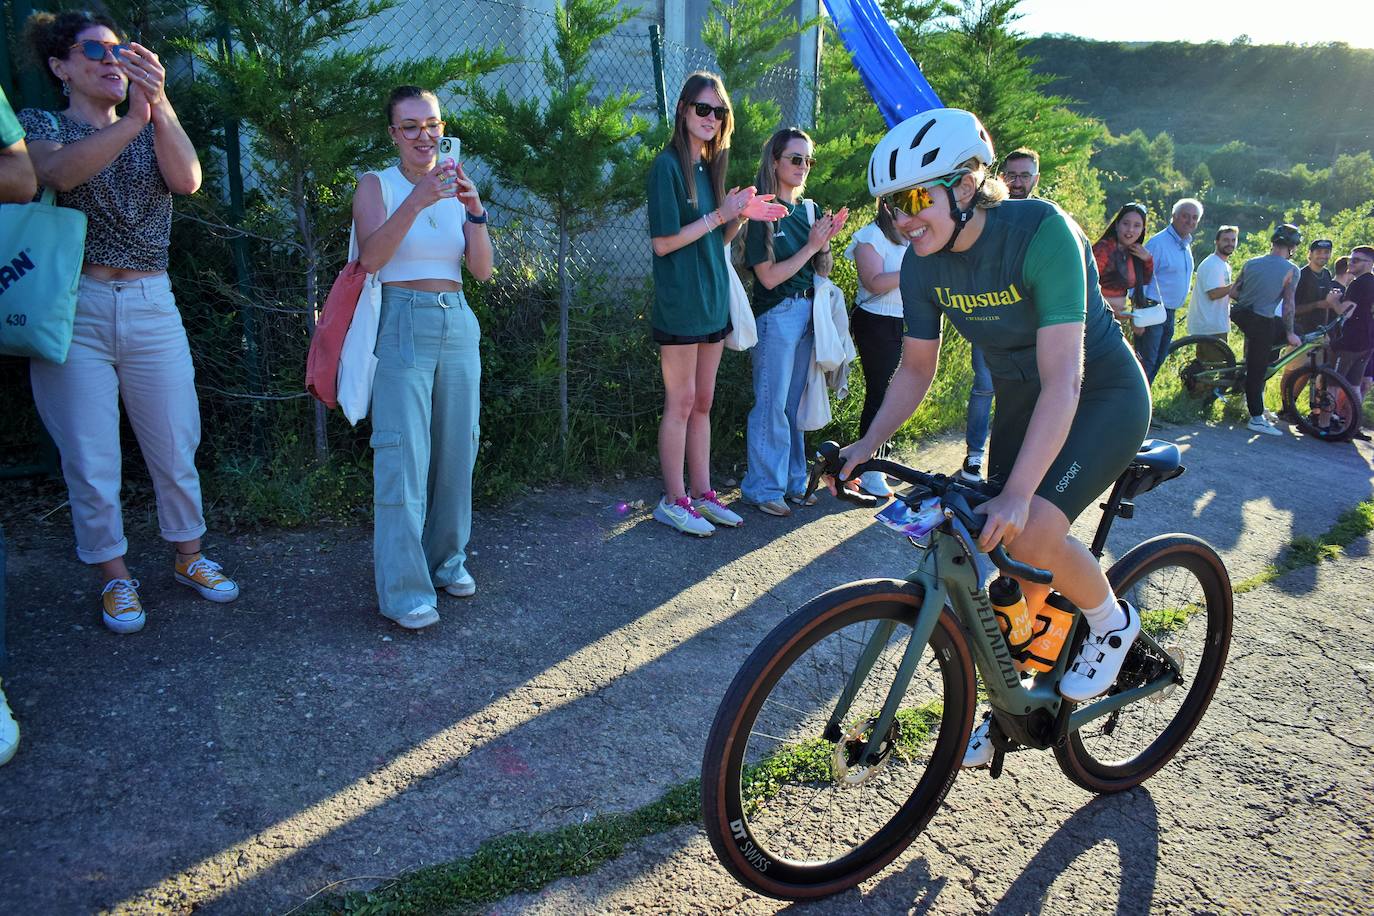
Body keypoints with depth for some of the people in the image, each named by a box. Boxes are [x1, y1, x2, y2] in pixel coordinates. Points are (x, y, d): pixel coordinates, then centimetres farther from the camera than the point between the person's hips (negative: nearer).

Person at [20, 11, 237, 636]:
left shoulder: (152, 132, 14)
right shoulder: (39, 125, 6)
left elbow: (188, 180, -8)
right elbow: (59, 171, -17)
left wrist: (159, 105, -23)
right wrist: (133, 120, -29)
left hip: (151, 306, 2)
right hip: (73, 309, -2)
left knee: (176, 447, 7)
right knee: (90, 460, 2)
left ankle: (188, 556, 24)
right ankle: (115, 576, 18)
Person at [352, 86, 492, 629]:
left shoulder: (454, 186, 13)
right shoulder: (376, 186, 2)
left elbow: (483, 270, 3)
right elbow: (370, 258, -16)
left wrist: (475, 211, -13)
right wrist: (416, 202, -25)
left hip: (458, 324, 5)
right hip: (402, 325, -5)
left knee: (456, 448, 8)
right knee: (403, 455, -8)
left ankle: (447, 558, 24)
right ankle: (403, 588, -3)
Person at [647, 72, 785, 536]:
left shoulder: (711, 165, 14)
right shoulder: (668, 165, -10)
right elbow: (662, 242, -15)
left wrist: (741, 215, -1)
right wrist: (719, 215, -15)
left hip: (713, 299, 8)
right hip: (679, 302, -8)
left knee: (703, 403, 12)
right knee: (681, 403, -2)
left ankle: (702, 494, 21)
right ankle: (673, 501, 8)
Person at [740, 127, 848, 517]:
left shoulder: (808, 209, 12)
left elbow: (821, 271, 15)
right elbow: (769, 276, -14)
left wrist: (826, 239, -2)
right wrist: (811, 245, -13)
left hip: (808, 312, 7)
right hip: (776, 315, -7)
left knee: (795, 403, 13)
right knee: (772, 403, -2)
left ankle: (792, 481, 23)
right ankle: (763, 488, 8)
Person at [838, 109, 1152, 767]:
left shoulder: (1041, 231, -30)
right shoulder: (924, 262, -12)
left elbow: (1064, 375, -36)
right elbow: (915, 369, -2)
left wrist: (1017, 495, -43)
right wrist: (867, 445, -16)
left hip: (1103, 393, -6)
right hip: (1020, 395, 6)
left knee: (1033, 532, -26)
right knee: (1006, 551, 5)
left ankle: (1111, 622, 6)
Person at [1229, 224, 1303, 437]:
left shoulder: (1251, 263, 7)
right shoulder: (1291, 270, -7)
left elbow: (1234, 293, 7)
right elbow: (1288, 304, -9)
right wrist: (1290, 333, -1)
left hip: (1240, 315, 6)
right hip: (1261, 322, -6)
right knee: (1257, 370, -1)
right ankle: (1257, 419, 3)